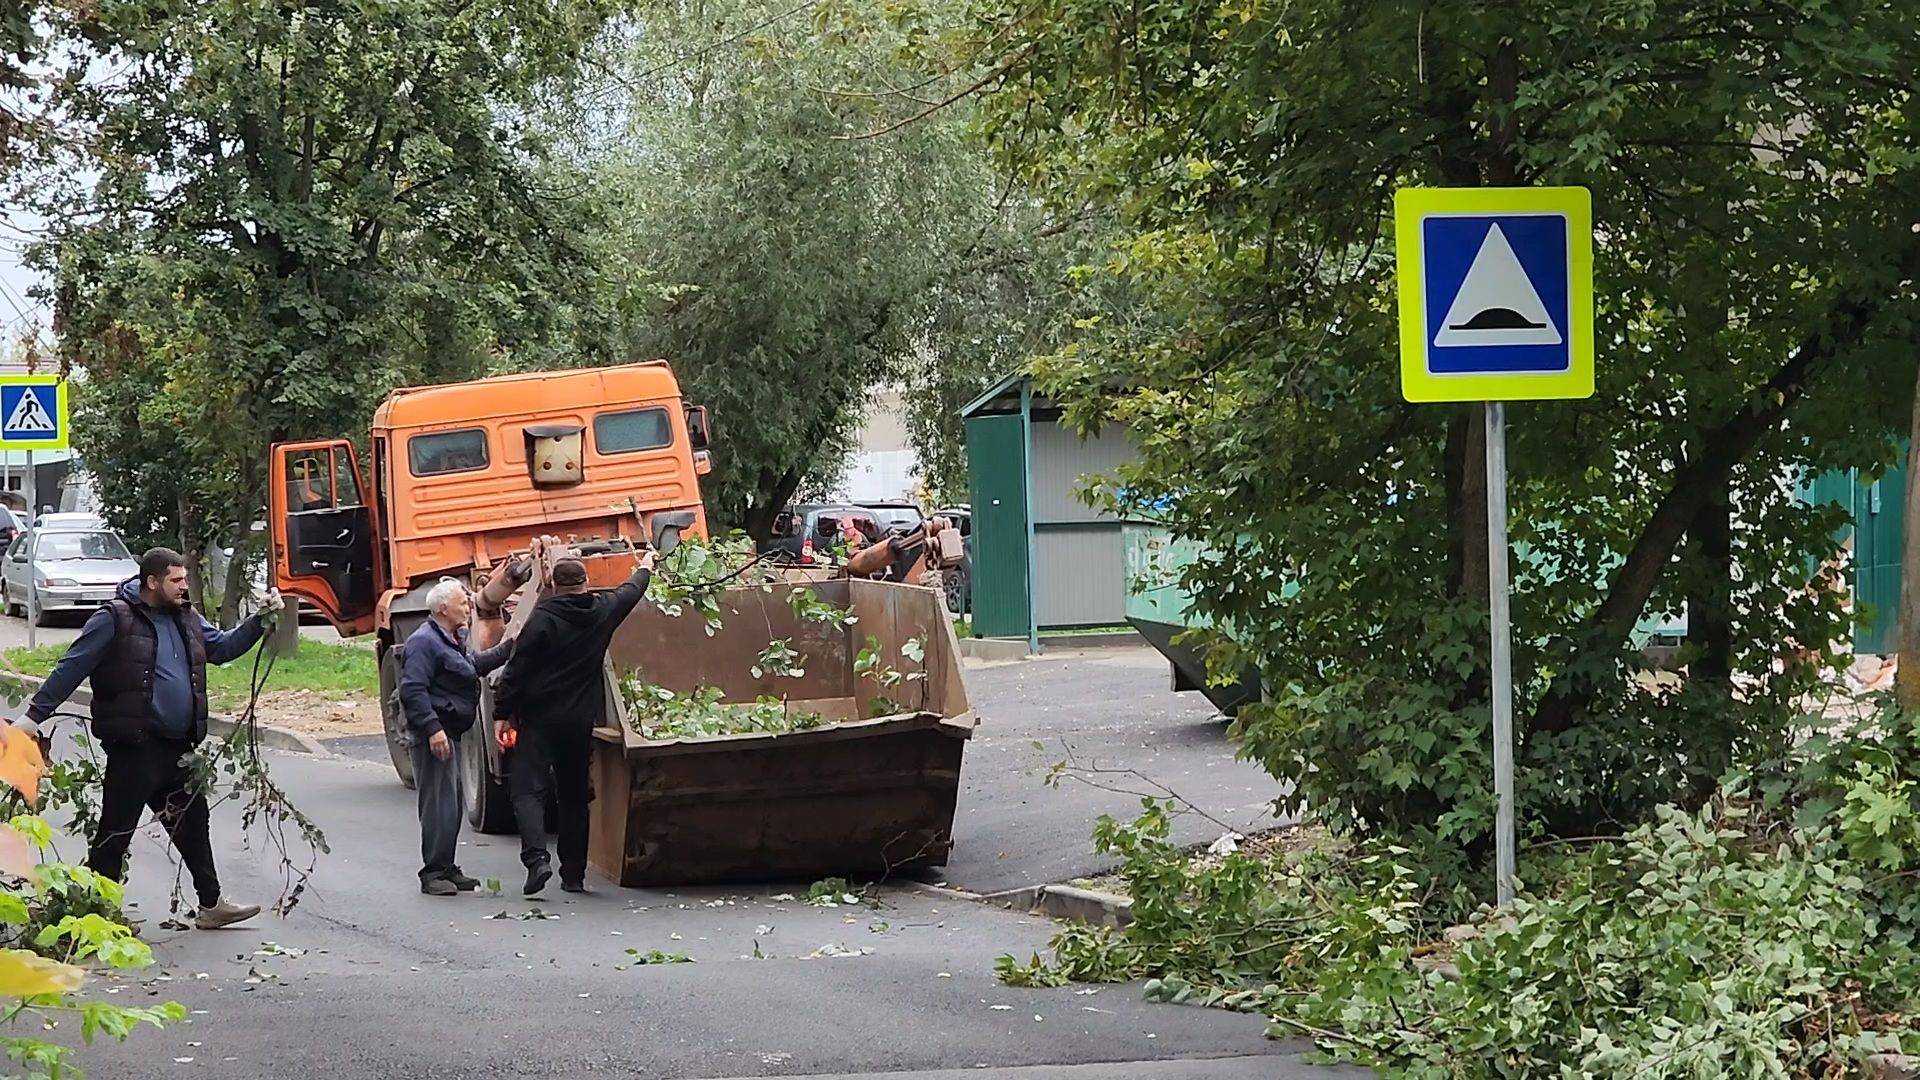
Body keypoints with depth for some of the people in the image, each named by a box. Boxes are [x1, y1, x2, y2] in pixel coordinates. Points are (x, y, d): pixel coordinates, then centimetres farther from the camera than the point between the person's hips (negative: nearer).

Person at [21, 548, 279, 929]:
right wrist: (36, 714, -13)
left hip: (178, 749, 7)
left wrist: (261, 619, 8)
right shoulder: (115, 619, -9)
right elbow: (71, 668, -9)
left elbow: (223, 647, 22)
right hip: (134, 749, -7)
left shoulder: (186, 619, 12)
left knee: (192, 822, 14)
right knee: (116, 829, -1)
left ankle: (211, 904, 23)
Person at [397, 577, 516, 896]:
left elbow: (476, 664, 34)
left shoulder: (454, 639, 17)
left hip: (450, 733, 11)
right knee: (439, 804, -10)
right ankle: (433, 874, -6)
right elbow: (413, 690, -23)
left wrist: (508, 648, 23)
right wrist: (432, 728, -29)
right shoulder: (425, 642, -16)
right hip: (434, 735, -11)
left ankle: (446, 869, 23)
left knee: (454, 805, 15)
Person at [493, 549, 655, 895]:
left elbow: (517, 671, -11)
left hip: (539, 720, -5)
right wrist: (645, 569, 47)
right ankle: (574, 874, 14)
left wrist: (503, 714, -3)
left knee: (528, 789, -6)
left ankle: (536, 856, -26)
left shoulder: (543, 618, -10)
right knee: (573, 796, 13)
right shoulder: (602, 611, 4)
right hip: (580, 721, 5)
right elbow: (630, 592, 27)